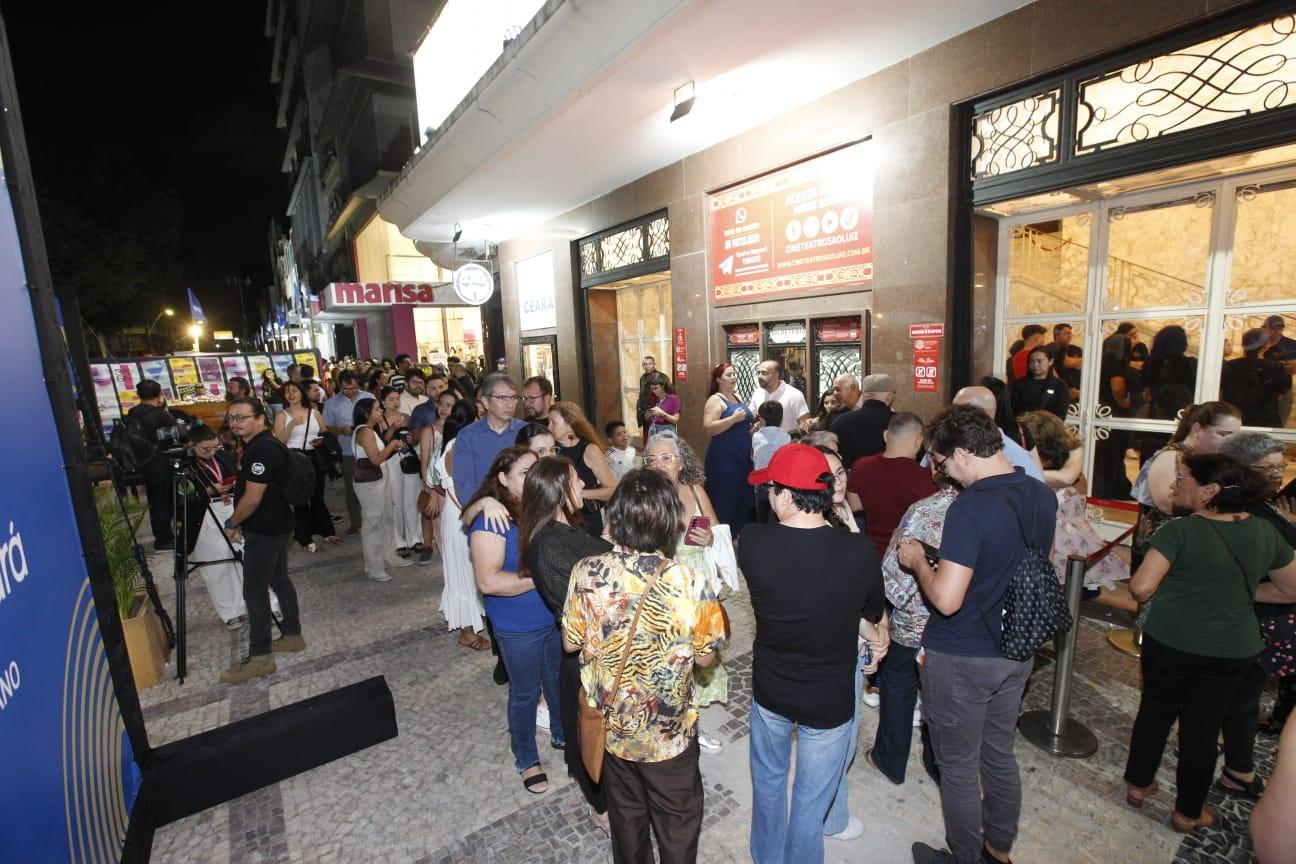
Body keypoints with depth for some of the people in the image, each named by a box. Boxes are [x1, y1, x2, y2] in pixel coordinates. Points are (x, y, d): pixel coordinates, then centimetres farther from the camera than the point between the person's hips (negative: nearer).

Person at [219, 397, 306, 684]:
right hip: (275, 526, 10)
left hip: (264, 531, -10)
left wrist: (232, 523, -7)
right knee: (279, 580, 17)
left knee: (255, 590, -4)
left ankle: (260, 658, 3)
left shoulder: (262, 450, -22)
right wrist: (240, 522, 17)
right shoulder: (261, 445, 12)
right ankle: (293, 635, 29)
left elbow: (252, 498, -23)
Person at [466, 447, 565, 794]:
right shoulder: (492, 520, -22)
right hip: (520, 628, -5)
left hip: (556, 616, 6)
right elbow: (489, 581, -29)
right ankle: (527, 760, 40)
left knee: (559, 682, 25)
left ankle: (562, 735, 51)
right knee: (526, 693, 15)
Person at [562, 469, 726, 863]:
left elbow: (570, 643, -8)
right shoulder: (692, 584, -29)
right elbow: (705, 657, -13)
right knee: (677, 824, 25)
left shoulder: (586, 573, -23)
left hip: (611, 727, 3)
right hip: (670, 735, -2)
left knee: (626, 816, 30)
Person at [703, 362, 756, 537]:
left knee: (743, 496, 11)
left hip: (743, 456, 8)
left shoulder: (737, 397, 15)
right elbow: (708, 428, -21)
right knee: (725, 498, -5)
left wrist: (752, 426, 9)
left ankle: (739, 533, 24)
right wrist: (734, 418, -23)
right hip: (724, 457, -8)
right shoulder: (715, 400, -9)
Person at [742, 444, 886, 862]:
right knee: (812, 799, 20)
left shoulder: (752, 542, -22)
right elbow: (873, 612, -5)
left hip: (769, 689, 2)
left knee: (768, 781, 28)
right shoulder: (860, 551, -25)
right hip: (829, 699, -2)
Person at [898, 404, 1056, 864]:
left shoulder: (970, 509, -28)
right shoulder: (1042, 495, -3)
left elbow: (946, 600, -30)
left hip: (962, 659, -8)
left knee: (959, 766, 14)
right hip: (1016, 651, 8)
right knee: (1000, 754, 26)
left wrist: (917, 560, -13)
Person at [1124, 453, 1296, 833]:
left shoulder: (1180, 530, -19)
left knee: (1155, 712, 16)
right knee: (1203, 728, 15)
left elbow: (1140, 587, -26)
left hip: (1170, 643, -3)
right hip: (1233, 650, 3)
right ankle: (1188, 812, 31)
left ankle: (1137, 784, 34)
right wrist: (1239, 592, 16)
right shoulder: (1264, 532, -3)